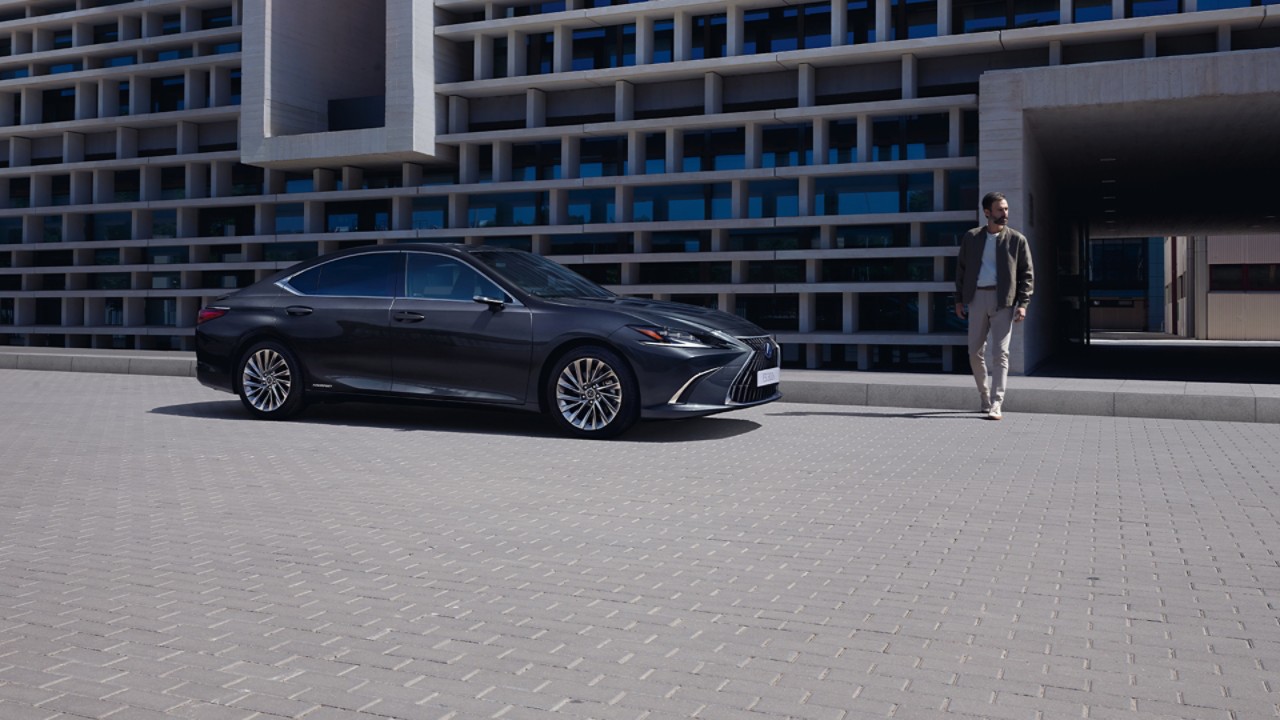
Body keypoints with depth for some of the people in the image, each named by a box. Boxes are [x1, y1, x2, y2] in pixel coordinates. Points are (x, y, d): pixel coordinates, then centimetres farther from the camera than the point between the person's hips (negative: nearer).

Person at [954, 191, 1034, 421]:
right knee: (975, 352, 4)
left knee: (1001, 353, -7)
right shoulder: (971, 237, 8)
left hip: (1003, 300, -2)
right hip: (977, 298, 2)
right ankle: (985, 396, 22)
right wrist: (959, 299, 7)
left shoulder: (1017, 240, 2)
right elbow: (961, 268, 13)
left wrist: (1023, 304, -7)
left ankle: (996, 405, -7)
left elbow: (1027, 274, 3)